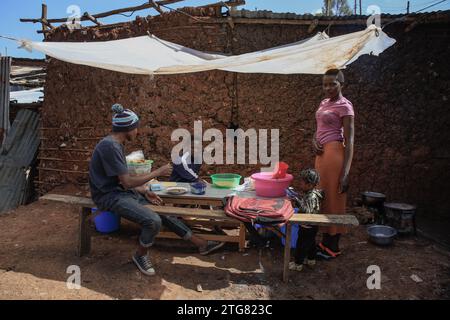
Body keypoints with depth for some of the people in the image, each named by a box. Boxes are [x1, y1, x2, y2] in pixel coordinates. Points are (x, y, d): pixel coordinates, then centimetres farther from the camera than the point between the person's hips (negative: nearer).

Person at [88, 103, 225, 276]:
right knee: (153, 221, -26)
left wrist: (145, 192, 2)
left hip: (121, 191, 10)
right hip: (109, 196, -9)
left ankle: (202, 244, 11)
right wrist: (158, 172, -15)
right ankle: (140, 255, 4)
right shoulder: (110, 146, -22)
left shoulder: (117, 144, 9)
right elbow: (127, 182, -23)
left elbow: (123, 180, 12)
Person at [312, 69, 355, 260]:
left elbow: (349, 141, -14)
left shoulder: (344, 106, -9)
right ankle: (325, 241, 27)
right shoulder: (324, 103, 15)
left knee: (333, 197, 0)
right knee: (323, 196, 13)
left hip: (334, 153, -9)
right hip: (321, 153, 9)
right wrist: (314, 141, 0)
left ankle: (333, 247, 14)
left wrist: (345, 172, -20)